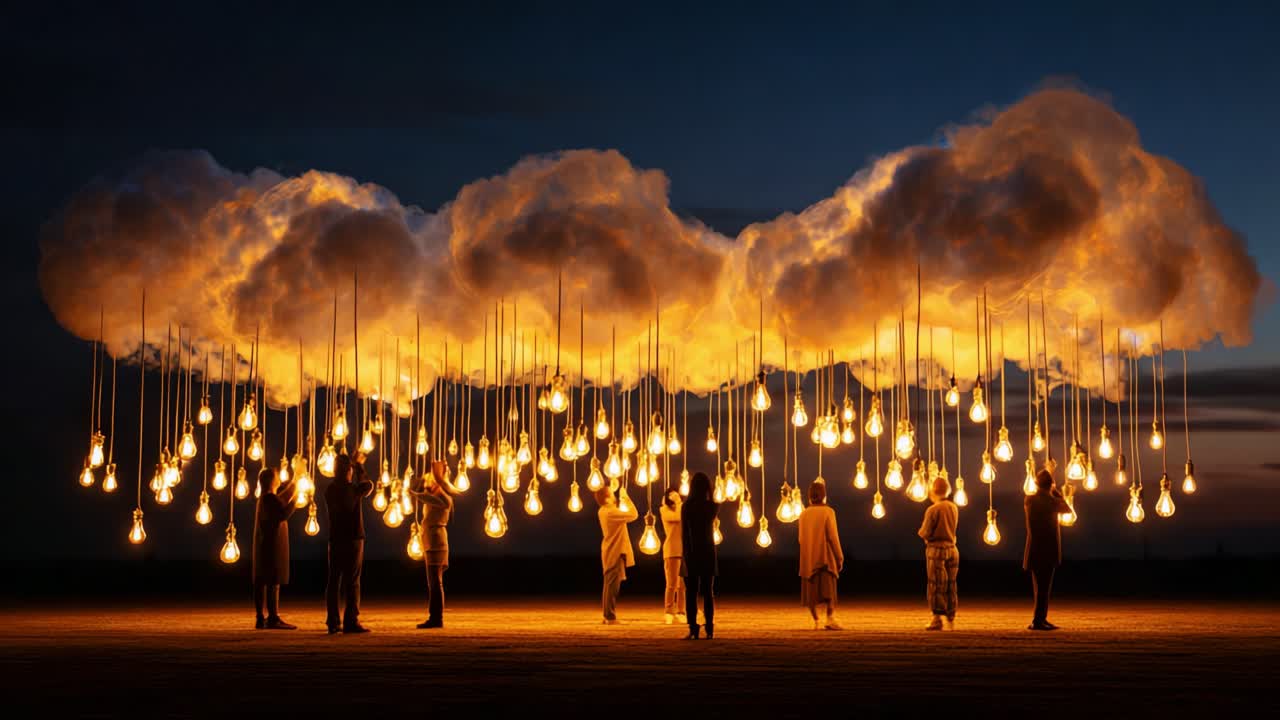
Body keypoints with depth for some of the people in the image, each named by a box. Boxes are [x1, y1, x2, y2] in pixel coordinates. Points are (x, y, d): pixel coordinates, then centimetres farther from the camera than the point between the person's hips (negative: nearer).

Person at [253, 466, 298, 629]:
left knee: (262, 582, 8)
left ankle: (261, 619, 10)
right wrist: (294, 500, -11)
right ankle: (273, 619, -14)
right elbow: (283, 514, -24)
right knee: (273, 582, -11)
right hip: (273, 545, -10)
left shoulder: (265, 497, 15)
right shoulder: (270, 498, -14)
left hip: (263, 545, 10)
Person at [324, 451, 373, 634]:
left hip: (335, 540, 5)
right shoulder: (354, 489, -11)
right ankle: (351, 621, -4)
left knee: (334, 580, 6)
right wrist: (359, 466, 25)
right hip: (353, 538, -5)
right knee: (352, 581, -2)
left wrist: (355, 463, 31)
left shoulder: (329, 490, 4)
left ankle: (333, 622, 5)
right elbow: (368, 485, 11)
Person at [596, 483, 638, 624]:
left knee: (610, 585, 14)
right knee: (613, 585, -8)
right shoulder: (611, 512, -20)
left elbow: (620, 514, 25)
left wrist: (620, 498, 16)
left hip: (610, 553, 10)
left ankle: (607, 616, 18)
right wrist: (626, 497, -11)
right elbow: (633, 514, -19)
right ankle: (610, 617, -7)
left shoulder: (603, 511, 9)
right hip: (615, 552, -10)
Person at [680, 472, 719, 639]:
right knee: (708, 592, 8)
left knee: (691, 593, 2)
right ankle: (709, 629, 2)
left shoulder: (686, 506, -8)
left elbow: (684, 533, -9)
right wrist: (708, 497, 21)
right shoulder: (713, 506, -1)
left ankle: (693, 630, -5)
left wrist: (684, 555, -5)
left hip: (691, 552, -2)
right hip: (708, 553, 2)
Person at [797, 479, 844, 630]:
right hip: (826, 558, -4)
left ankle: (815, 621, 6)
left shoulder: (804, 514, 5)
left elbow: (801, 538, 10)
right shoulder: (828, 512, -8)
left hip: (808, 559, 4)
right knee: (828, 589, -8)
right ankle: (830, 618, -25)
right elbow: (833, 537, -11)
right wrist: (840, 557, -6)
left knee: (811, 591, 10)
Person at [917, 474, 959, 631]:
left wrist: (921, 531, 7)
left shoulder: (933, 509, -15)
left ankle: (938, 619, 0)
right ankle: (950, 619, 14)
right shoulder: (953, 508, 5)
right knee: (950, 586, 11)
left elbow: (925, 533, -14)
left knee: (936, 585, 0)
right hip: (952, 549, 6)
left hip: (936, 549, -6)